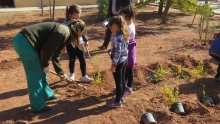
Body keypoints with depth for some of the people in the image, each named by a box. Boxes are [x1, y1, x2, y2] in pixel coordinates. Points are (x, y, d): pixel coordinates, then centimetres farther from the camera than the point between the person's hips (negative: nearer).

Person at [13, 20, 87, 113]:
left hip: (24, 41, 11)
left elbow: (55, 55, 26)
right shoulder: (63, 32, -14)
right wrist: (45, 65, -4)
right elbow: (47, 49, -19)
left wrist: (62, 73, 32)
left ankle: (47, 94, 38)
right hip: (24, 42, -11)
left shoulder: (66, 35, 18)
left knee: (40, 71, 21)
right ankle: (38, 106, 9)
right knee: (35, 75, -3)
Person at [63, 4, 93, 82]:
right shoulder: (67, 22, -16)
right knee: (72, 60, 11)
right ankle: (72, 74, 33)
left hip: (79, 43, 5)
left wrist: (86, 40, 19)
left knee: (83, 60, 4)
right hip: (70, 44, -5)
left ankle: (84, 76, 14)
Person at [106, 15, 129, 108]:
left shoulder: (117, 37, -23)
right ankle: (120, 97, 37)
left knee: (118, 82, 4)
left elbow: (117, 52, -25)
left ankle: (118, 102, 17)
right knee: (122, 80, 20)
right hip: (125, 59, 9)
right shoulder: (124, 34, 5)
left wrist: (113, 65, -20)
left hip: (119, 61, -9)